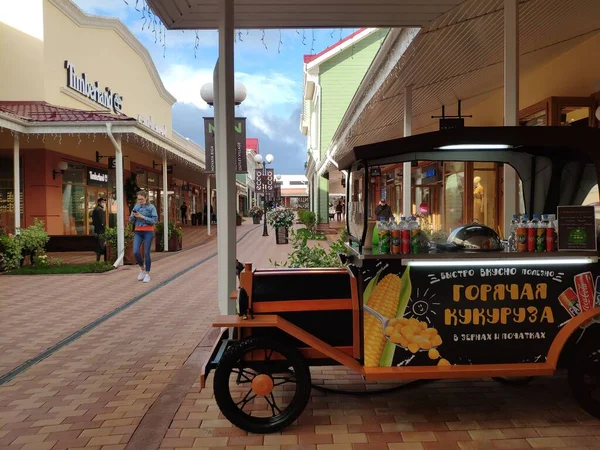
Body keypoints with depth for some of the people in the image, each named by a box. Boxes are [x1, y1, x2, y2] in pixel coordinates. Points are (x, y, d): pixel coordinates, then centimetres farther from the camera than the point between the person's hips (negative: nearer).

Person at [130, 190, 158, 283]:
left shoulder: (151, 207, -5)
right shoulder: (136, 207, 8)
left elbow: (154, 220, -11)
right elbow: (131, 220, 10)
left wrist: (142, 217, -18)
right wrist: (133, 215, -11)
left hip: (148, 232, -4)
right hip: (138, 232, 4)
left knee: (146, 253, -3)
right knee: (135, 252, -8)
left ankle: (147, 274, 9)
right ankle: (142, 268, 17)